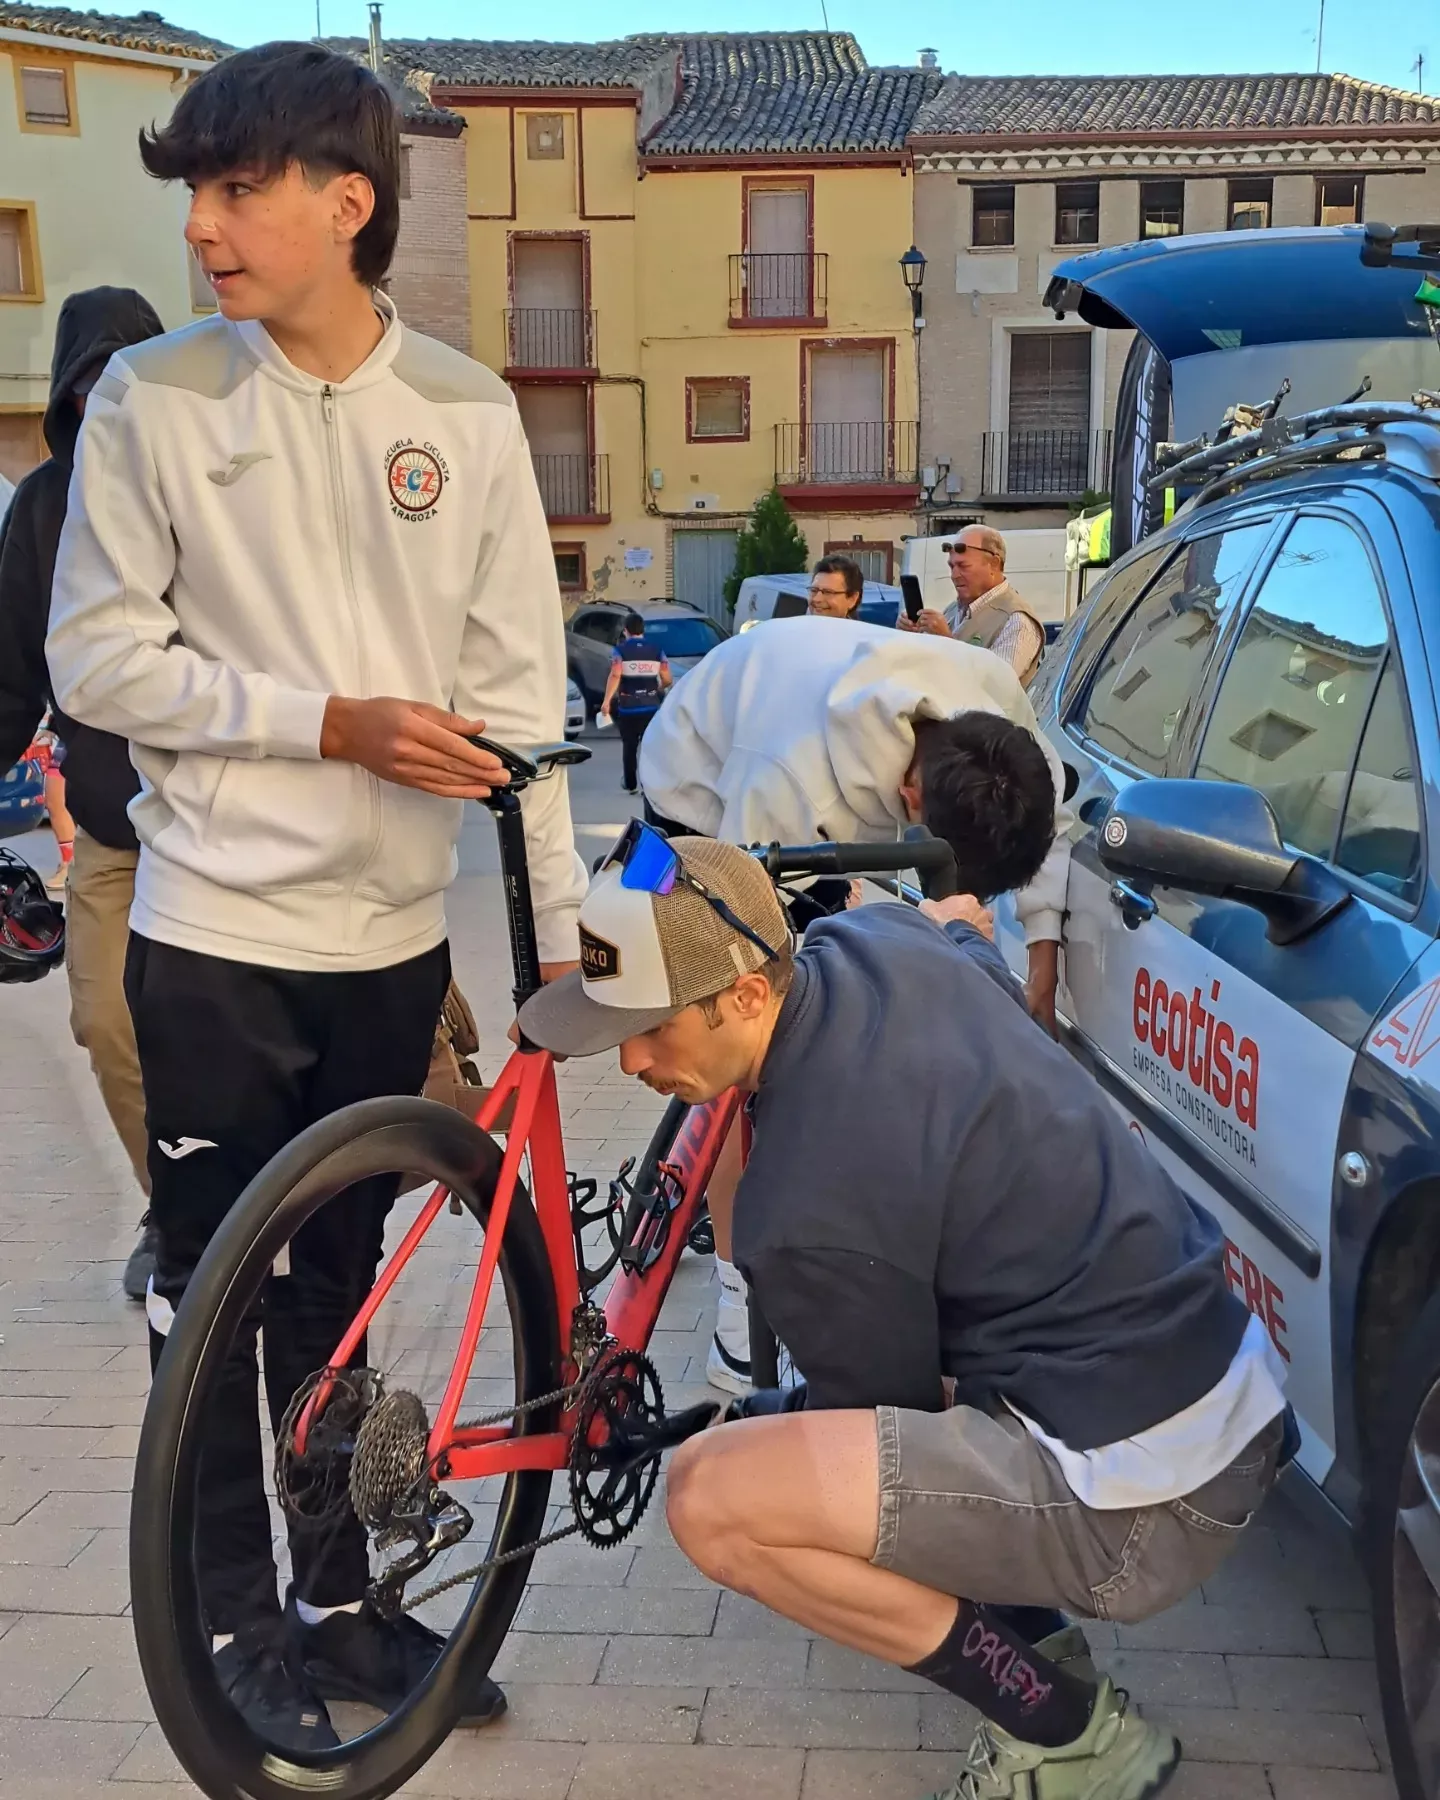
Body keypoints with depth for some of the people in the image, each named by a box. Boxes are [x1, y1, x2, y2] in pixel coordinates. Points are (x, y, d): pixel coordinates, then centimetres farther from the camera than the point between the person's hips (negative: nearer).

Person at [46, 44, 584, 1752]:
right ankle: (237, 1620, 27)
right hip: (213, 937, -2)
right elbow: (95, 659, -5)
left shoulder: (467, 412, 0)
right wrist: (334, 723, -15)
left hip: (391, 937, 2)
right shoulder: (152, 400, -5)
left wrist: (567, 935, -3)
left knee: (339, 1290, 15)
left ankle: (336, 1597, 33)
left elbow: (519, 688, 1)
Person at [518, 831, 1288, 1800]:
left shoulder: (810, 1211, -25)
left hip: (1145, 1500, -10)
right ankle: (1035, 1639, 21)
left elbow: (889, 1410, -7)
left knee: (713, 1498, -17)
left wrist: (752, 1422, 11)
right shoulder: (869, 937, -3)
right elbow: (961, 915, 22)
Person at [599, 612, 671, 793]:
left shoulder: (620, 650, -4)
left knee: (629, 746, 10)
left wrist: (607, 700, -16)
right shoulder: (657, 650, 4)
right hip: (651, 706, 2)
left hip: (628, 707, -2)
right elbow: (667, 679, 2)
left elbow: (615, 676, -18)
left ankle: (629, 784, 16)